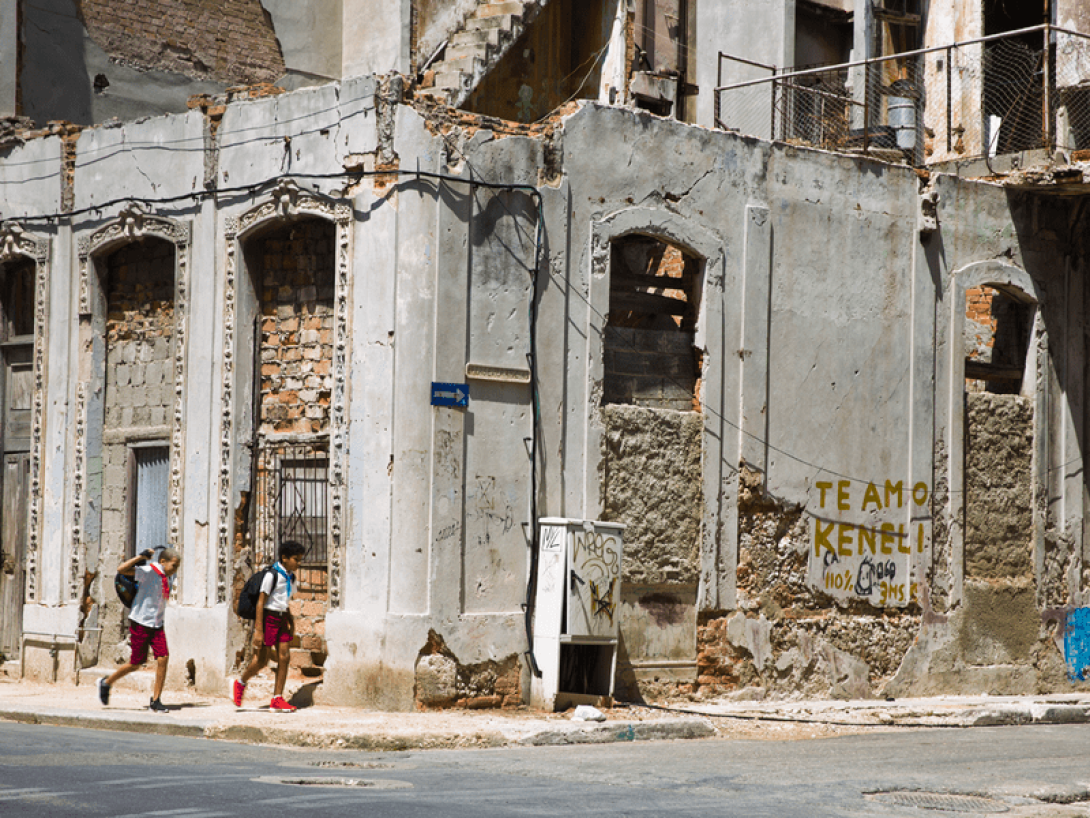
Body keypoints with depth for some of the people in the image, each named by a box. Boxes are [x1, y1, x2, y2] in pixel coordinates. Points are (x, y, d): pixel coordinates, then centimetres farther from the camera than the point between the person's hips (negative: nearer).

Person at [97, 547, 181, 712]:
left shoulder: (170, 577, 6)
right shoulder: (148, 571, -16)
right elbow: (121, 569, -26)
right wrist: (140, 557, -32)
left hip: (157, 625, 6)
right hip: (140, 624, -6)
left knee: (163, 659, -8)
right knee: (136, 663, 0)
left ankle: (155, 701, -1)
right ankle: (106, 683, 24)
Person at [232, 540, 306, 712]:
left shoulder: (290, 576, 9)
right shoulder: (272, 575, -16)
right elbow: (261, 602, -17)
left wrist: (290, 621, 19)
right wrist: (258, 630, -20)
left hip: (281, 618, 7)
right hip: (268, 616, -7)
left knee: (284, 656, -1)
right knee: (262, 659, -6)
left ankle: (277, 700, 2)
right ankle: (240, 684, 21)